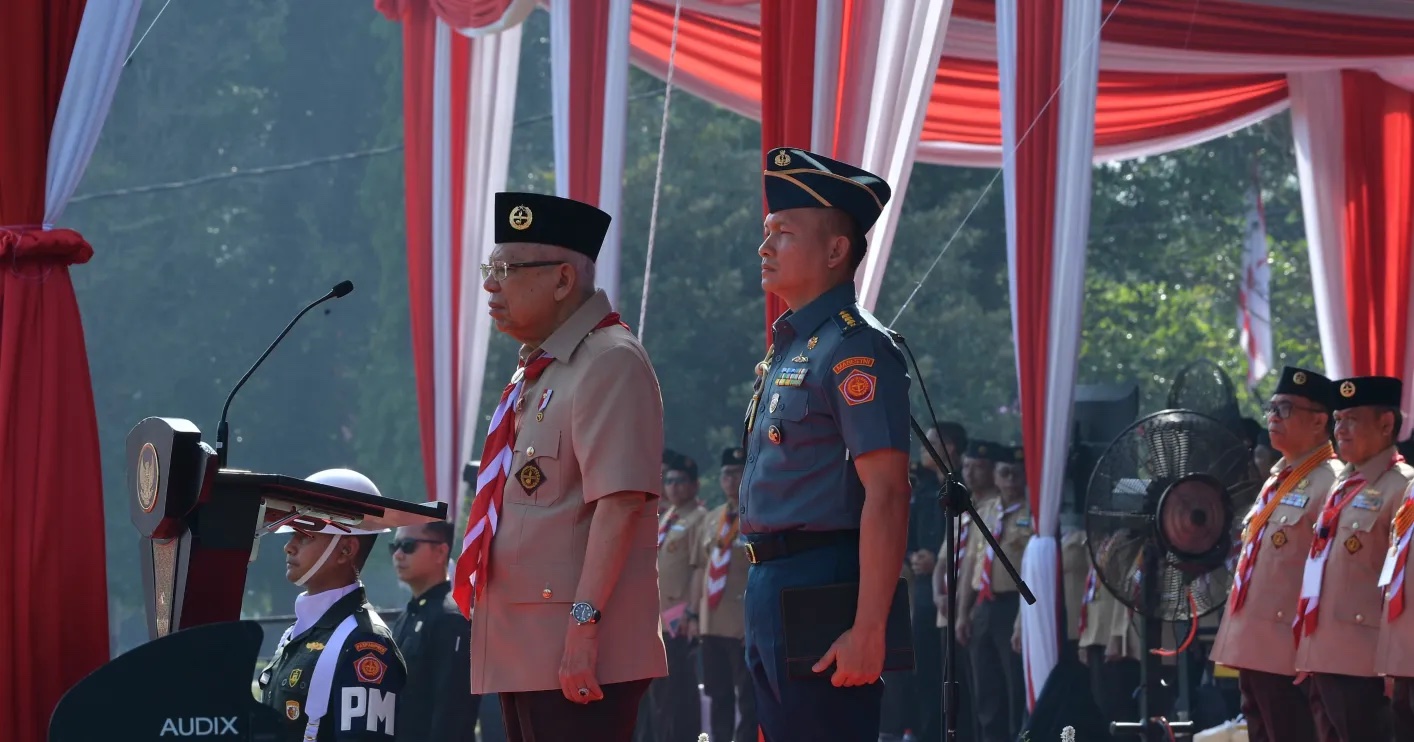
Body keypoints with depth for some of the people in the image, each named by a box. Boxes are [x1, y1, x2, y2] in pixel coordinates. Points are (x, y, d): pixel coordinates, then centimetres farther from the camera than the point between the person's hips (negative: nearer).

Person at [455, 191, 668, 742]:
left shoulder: (610, 363, -10)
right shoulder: (534, 374, 19)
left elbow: (619, 504, -20)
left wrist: (584, 620, -26)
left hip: (581, 655, -10)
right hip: (523, 651, 10)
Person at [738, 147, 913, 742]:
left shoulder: (855, 348, -13)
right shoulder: (789, 348, 18)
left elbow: (886, 496, -20)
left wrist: (868, 629, -25)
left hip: (823, 589, -10)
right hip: (771, 588, 10)